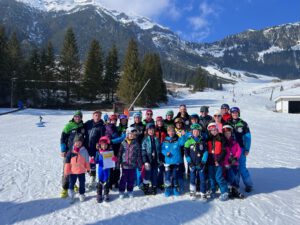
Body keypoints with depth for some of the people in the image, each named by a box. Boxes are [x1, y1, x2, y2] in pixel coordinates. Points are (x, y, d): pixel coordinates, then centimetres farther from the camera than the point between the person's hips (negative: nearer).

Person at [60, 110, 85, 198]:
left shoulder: (83, 126, 5)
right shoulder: (69, 126, -8)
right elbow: (62, 138, -7)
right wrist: (63, 150, -12)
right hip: (69, 151, -4)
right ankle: (65, 188, 6)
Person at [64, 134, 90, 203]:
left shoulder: (84, 151, -5)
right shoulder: (71, 151, -8)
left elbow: (87, 161, 5)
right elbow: (67, 162, -4)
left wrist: (88, 169, 11)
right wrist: (66, 171, -4)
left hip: (82, 171, 1)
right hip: (72, 171, -1)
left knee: (82, 183, 13)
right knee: (71, 183, 7)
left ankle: (82, 194, 32)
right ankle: (71, 196, 26)